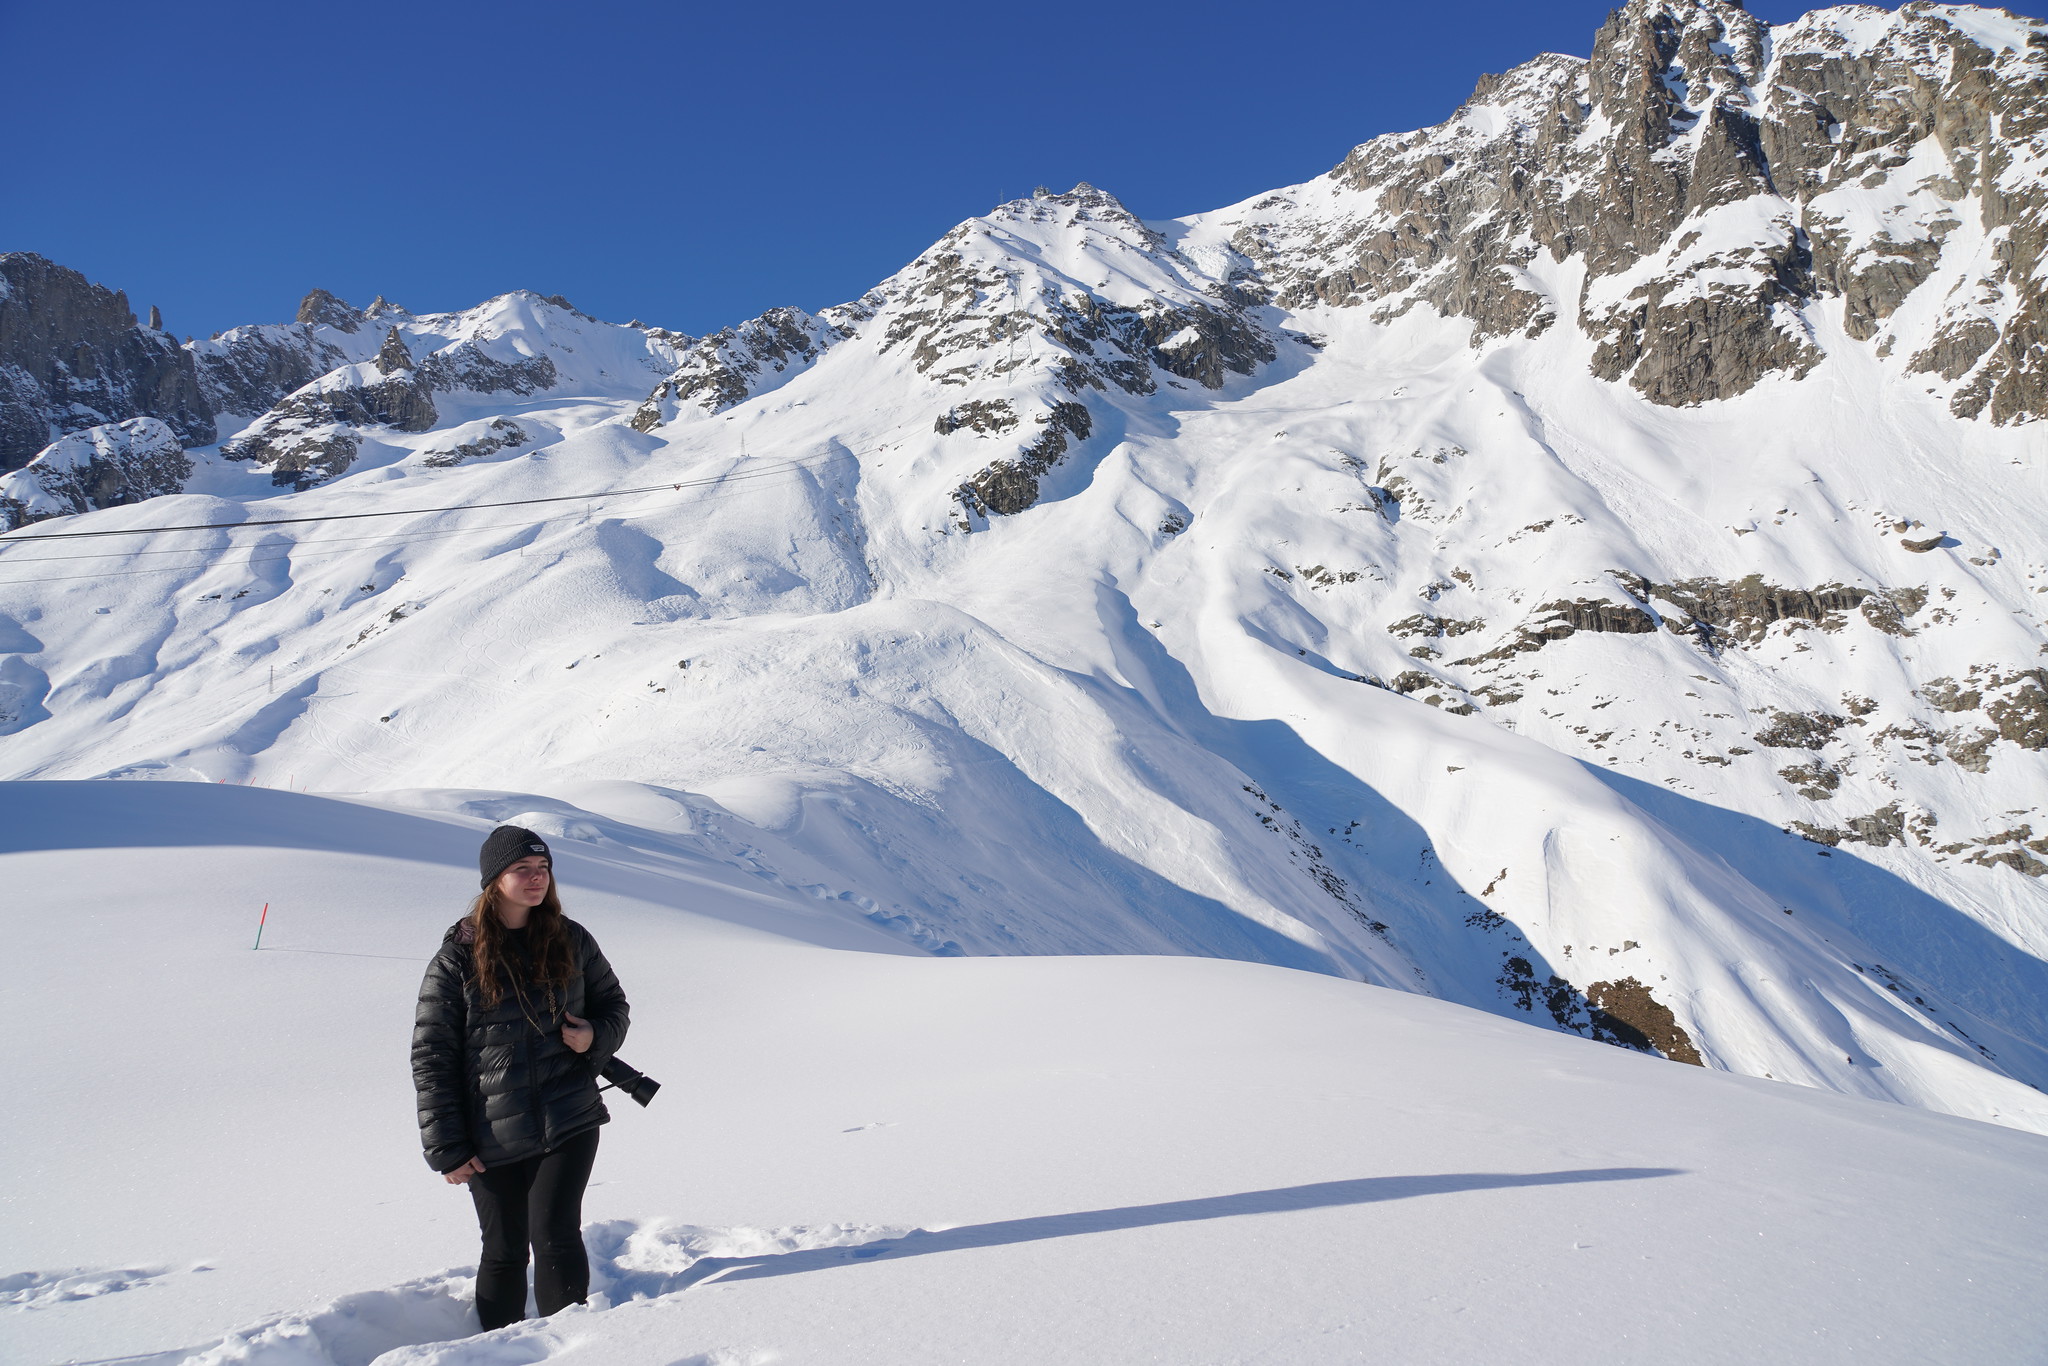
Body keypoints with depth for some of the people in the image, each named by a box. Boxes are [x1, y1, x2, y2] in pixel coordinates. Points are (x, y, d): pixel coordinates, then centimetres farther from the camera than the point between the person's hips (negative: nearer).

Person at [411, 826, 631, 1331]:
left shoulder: (571, 941, 3)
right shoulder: (458, 958, -4)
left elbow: (612, 1002, 17)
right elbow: (431, 1057, -3)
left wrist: (596, 1037, -7)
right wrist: (445, 1149, -6)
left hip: (569, 1122, 1)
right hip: (492, 1137, 0)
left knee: (555, 1236, -9)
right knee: (504, 1251, 10)